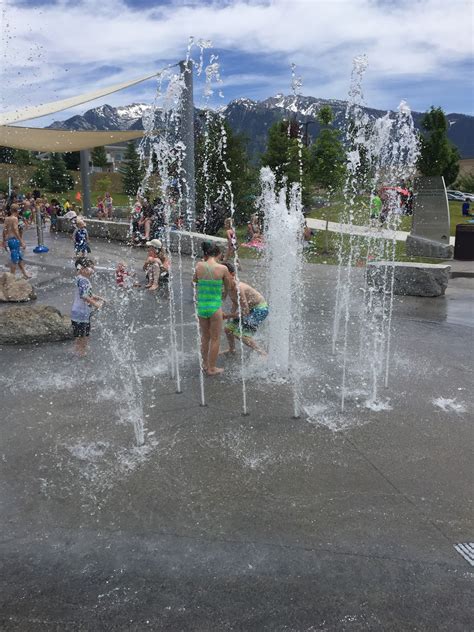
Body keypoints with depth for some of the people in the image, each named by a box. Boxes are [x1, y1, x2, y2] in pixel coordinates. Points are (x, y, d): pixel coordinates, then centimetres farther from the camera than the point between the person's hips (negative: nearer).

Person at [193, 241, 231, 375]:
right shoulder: (222, 268, -12)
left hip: (201, 306, 4)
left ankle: (205, 364, 34)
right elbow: (228, 288, 0)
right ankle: (211, 368, 20)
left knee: (205, 337, 21)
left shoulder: (199, 266, -4)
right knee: (215, 338, 12)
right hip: (215, 307, -4)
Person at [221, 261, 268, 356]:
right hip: (250, 309, 9)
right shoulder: (229, 288, -6)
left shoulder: (238, 288, -33)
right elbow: (235, 303, 12)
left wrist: (228, 316, -23)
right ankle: (232, 349, 39)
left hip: (260, 309, -9)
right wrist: (231, 315, -3)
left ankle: (263, 354, -5)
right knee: (228, 329, 12)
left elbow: (245, 312, -29)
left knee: (241, 334, -18)